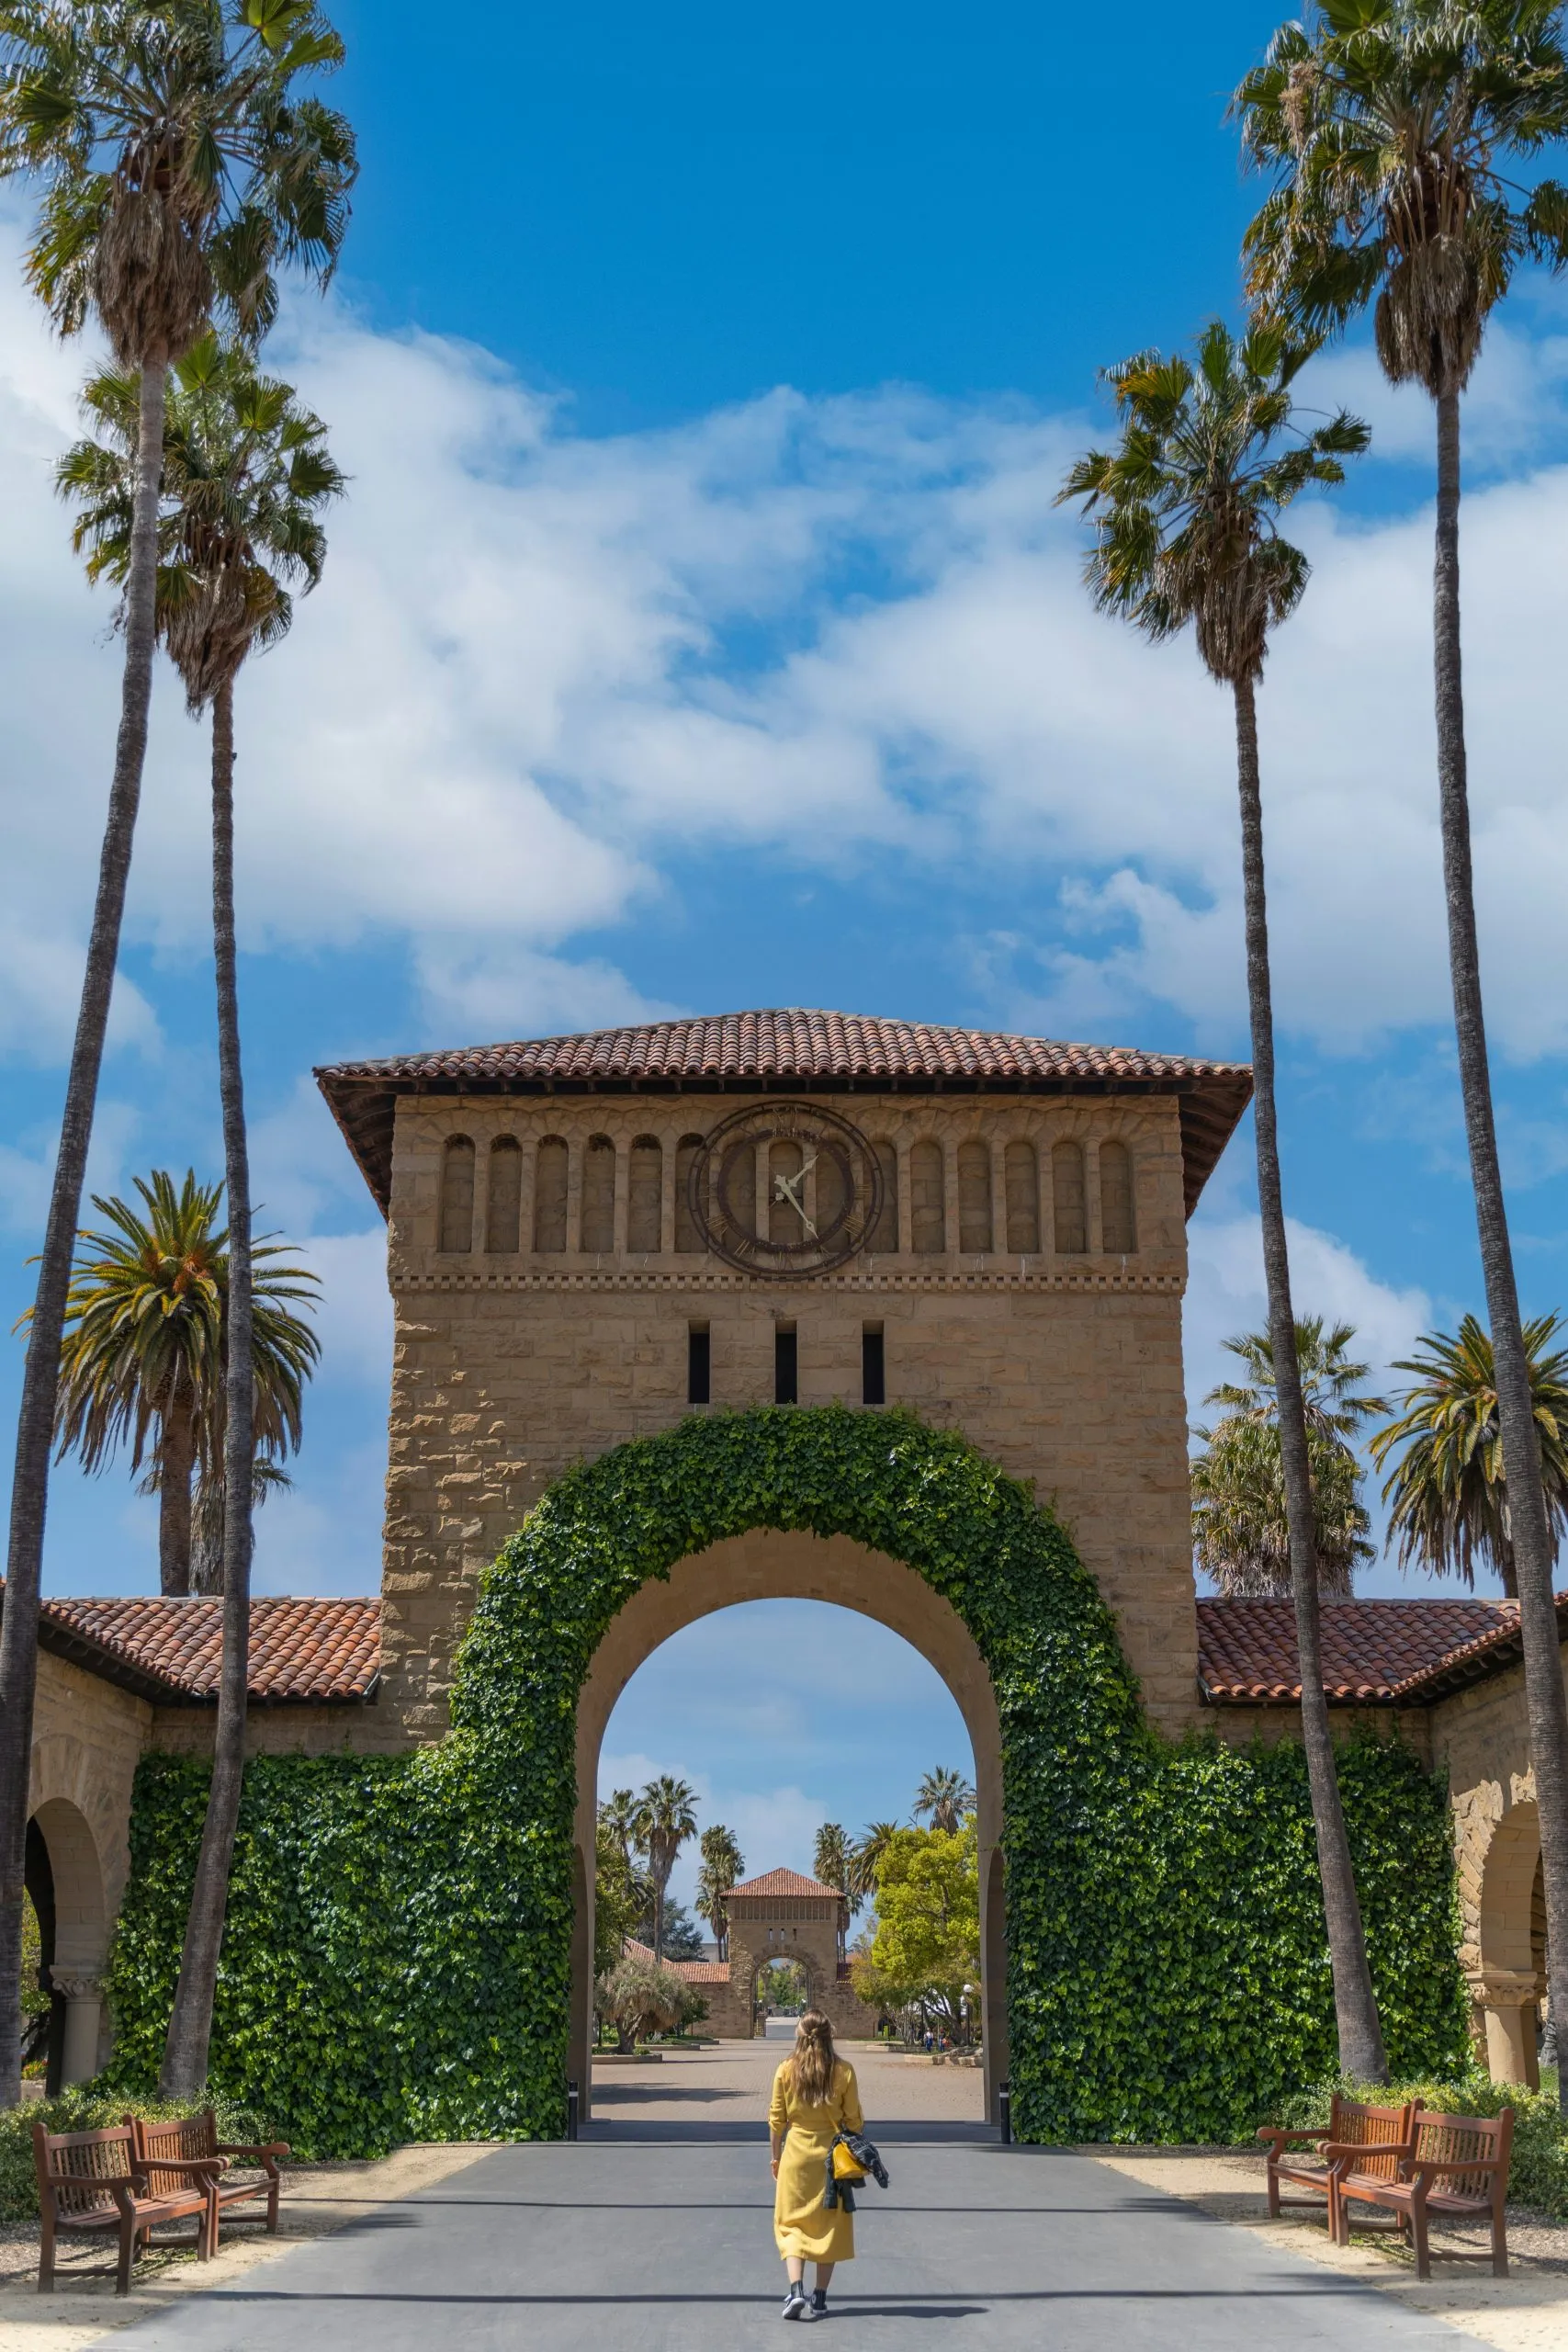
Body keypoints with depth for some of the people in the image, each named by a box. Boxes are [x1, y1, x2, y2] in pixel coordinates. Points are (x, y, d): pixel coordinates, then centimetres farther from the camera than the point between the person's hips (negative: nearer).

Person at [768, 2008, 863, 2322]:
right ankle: (819, 2299, 12)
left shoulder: (786, 2070, -5)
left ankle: (796, 2291, -11)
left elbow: (776, 2119, 0)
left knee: (792, 2224, 7)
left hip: (796, 2153, 0)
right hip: (832, 2154, 0)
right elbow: (854, 2120, -2)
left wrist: (776, 2157, 11)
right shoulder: (843, 2071, -6)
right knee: (829, 2226, 11)